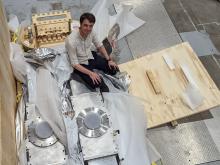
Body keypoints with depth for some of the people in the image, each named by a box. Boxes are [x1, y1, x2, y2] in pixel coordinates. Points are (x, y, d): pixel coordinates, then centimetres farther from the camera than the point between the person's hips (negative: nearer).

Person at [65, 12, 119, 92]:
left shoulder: (91, 33, -15)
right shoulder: (71, 41, -33)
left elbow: (100, 46, 5)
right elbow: (74, 64, -25)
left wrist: (109, 60, -4)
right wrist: (90, 73, -31)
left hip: (91, 57, 6)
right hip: (81, 64, -6)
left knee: (114, 69, -2)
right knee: (95, 83, -24)